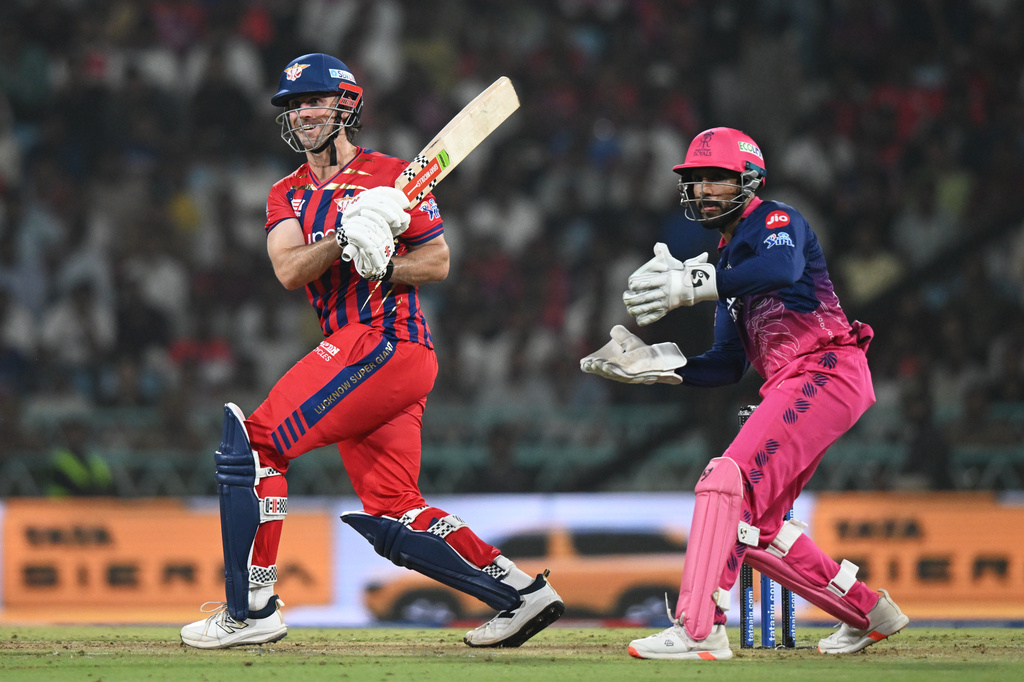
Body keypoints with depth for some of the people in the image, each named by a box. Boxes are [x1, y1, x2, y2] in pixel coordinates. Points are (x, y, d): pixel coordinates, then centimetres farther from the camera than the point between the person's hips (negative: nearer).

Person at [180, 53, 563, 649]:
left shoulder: (390, 176, 2)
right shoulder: (287, 195, 19)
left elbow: (437, 263, 0)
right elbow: (289, 270, 1)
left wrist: (378, 266, -17)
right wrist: (346, 239, -17)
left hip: (385, 341, -7)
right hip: (354, 347, 7)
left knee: (255, 440, -14)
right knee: (394, 518, 2)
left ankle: (251, 609, -13)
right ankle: (519, 591, 5)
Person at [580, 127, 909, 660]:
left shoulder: (776, 221, -1)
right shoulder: (727, 262, 25)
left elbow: (783, 268, -28)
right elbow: (728, 365, 24)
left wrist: (695, 285, -35)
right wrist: (660, 366, 11)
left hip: (825, 371, -10)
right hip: (789, 386, 10)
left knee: (728, 480, -23)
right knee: (753, 527, 11)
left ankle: (698, 630, -30)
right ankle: (868, 613, 23)